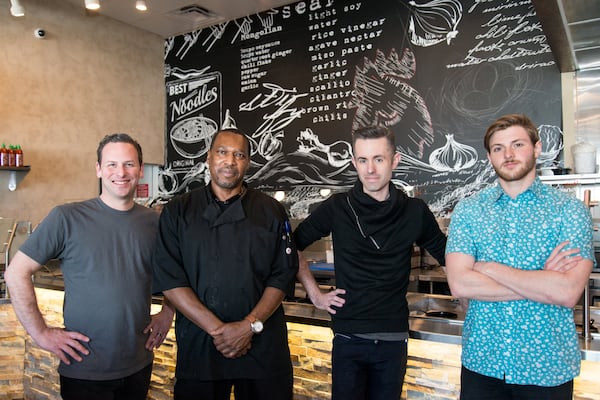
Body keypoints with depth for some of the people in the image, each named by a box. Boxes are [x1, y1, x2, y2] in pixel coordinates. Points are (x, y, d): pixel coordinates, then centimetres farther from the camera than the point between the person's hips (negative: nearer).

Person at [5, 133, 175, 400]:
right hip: (83, 370, -3)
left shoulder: (154, 222, 1)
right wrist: (41, 333, -10)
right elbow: (16, 273, -8)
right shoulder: (67, 218, -10)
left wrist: (167, 314, 4)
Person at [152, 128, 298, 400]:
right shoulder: (178, 211, 1)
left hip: (263, 344, 1)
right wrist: (217, 328, -14)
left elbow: (284, 274, -1)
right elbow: (169, 279, -7)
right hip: (198, 344, 0)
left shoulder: (271, 211, 2)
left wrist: (250, 325, -13)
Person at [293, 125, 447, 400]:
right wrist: (314, 294, 2)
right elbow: (293, 246, 5)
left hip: (394, 339, 1)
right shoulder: (337, 208, -6)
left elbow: (448, 256, 9)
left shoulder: (415, 212, -3)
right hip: (348, 338, -1)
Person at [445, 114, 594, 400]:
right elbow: (459, 284, -12)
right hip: (481, 363, 1)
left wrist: (489, 268, -14)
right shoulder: (467, 210, -1)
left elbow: (568, 292, -17)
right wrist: (542, 284, -14)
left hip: (548, 367, -1)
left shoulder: (569, 209, -4)